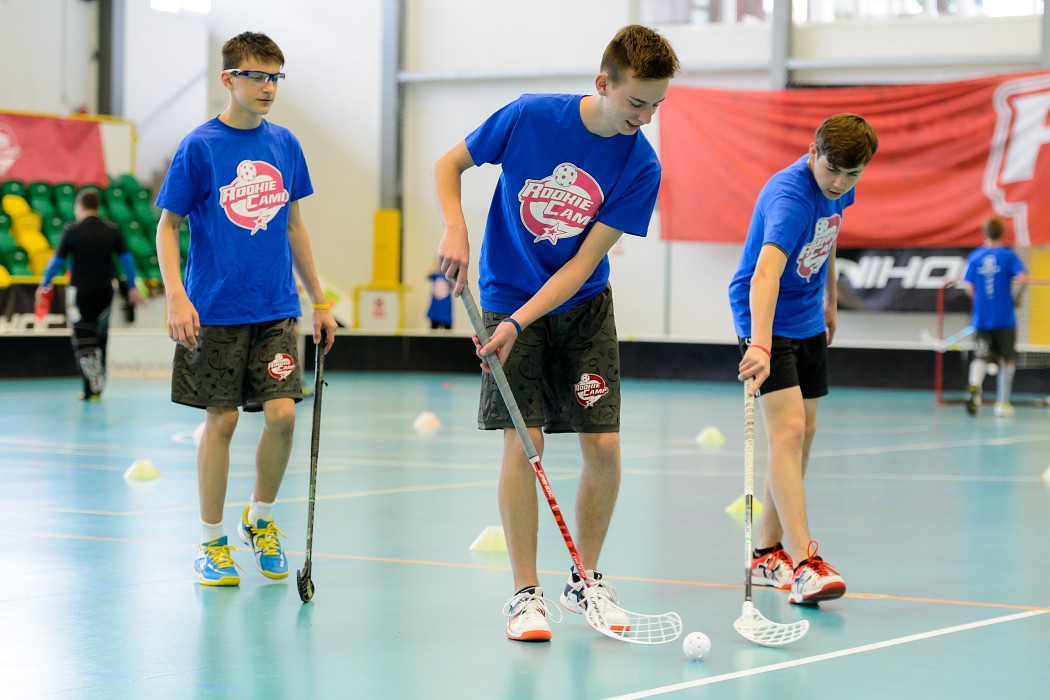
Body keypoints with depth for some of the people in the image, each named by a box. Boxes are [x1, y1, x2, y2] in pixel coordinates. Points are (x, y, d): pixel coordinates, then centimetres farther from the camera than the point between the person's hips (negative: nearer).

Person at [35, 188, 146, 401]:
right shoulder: (112, 230, 2)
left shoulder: (72, 230, -7)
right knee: (100, 339, 15)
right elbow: (126, 258, 0)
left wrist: (43, 285, 5)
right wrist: (132, 288, 8)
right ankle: (96, 387, 19)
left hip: (80, 290, -4)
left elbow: (58, 260, -6)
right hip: (104, 290, 4)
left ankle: (92, 388, -15)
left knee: (83, 340, -2)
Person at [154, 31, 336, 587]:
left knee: (282, 412, -7)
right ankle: (212, 543, 14)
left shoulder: (284, 144, 7)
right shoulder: (200, 146, -6)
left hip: (275, 309, 3)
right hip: (216, 310, -3)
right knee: (221, 419, 1)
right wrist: (176, 297, -15)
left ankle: (260, 519, 18)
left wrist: (319, 300, 17)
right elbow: (168, 226, -3)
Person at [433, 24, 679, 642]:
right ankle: (526, 593, -2)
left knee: (604, 445, -4)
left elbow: (584, 261, -15)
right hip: (509, 299, -2)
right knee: (523, 443, -11)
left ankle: (585, 579, 17)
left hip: (583, 307, 2)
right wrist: (456, 229, -17)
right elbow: (450, 164, 0)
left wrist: (520, 321, -24)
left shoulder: (640, 167, -13)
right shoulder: (530, 116, -15)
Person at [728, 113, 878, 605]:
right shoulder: (789, 196, -30)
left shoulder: (838, 189, -3)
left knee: (803, 433, 11)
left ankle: (767, 554, 22)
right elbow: (765, 274, -45)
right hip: (766, 321, -9)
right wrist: (760, 344, -59)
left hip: (809, 321, 9)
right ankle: (803, 563, -26)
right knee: (788, 428, -20)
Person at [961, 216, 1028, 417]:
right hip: (1005, 318, -1)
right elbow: (1023, 278, -16)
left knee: (981, 357, -2)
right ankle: (1003, 402, 16)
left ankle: (974, 386, -34)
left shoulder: (974, 257, 4)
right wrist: (1016, 297, 2)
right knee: (1008, 359, 14)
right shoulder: (1009, 255, -3)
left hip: (982, 317, 1)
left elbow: (968, 287, 1)